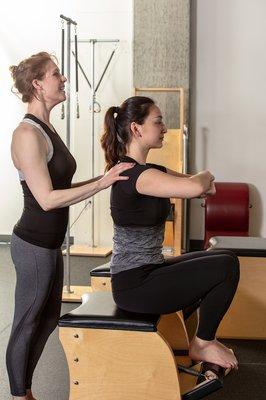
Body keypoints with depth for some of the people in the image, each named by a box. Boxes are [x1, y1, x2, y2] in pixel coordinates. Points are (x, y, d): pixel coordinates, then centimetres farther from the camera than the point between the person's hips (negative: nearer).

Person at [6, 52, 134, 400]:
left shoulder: (46, 129, 10)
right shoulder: (27, 133, -20)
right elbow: (47, 198, -24)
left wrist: (104, 178, 5)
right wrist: (102, 183, -24)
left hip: (49, 244, 10)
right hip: (34, 245, -10)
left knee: (49, 318, 20)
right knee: (26, 326, 6)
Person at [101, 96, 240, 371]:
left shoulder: (150, 170, 10)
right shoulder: (132, 173, -21)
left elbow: (199, 186, 16)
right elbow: (194, 187, -34)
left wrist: (204, 182, -7)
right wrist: (206, 177, -11)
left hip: (148, 271, 10)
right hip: (133, 285, -10)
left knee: (225, 258, 15)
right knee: (226, 267, -10)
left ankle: (203, 336, 23)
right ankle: (202, 344, 8)